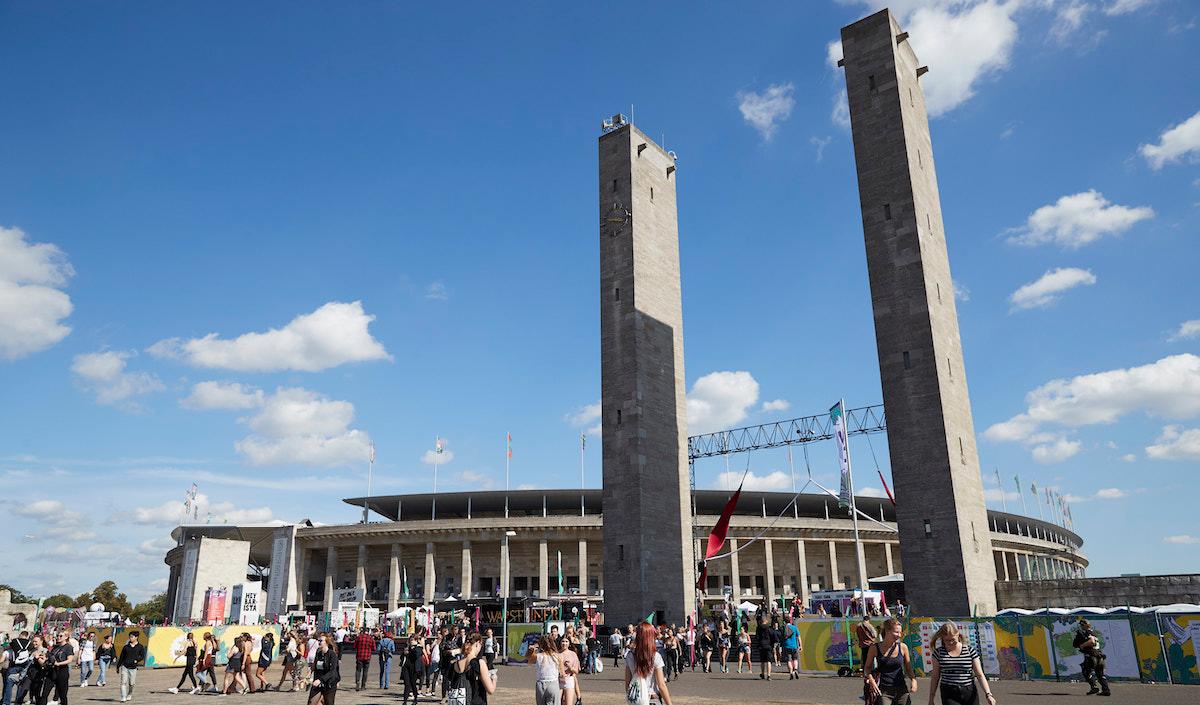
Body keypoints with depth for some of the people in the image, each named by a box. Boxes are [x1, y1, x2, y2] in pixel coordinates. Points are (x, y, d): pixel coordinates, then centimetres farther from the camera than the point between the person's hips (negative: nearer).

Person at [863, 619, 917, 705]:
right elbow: (867, 667, 7)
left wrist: (914, 680, -6)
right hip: (884, 691, -2)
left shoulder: (903, 647, 0)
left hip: (901, 691, 2)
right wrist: (872, 681, -9)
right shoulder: (875, 648, -4)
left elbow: (908, 668, 12)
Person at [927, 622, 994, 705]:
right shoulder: (939, 652, 2)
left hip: (970, 694, 1)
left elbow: (980, 675, 0)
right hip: (949, 696, -1)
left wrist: (988, 694, -13)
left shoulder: (970, 651, 0)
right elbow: (935, 677, 8)